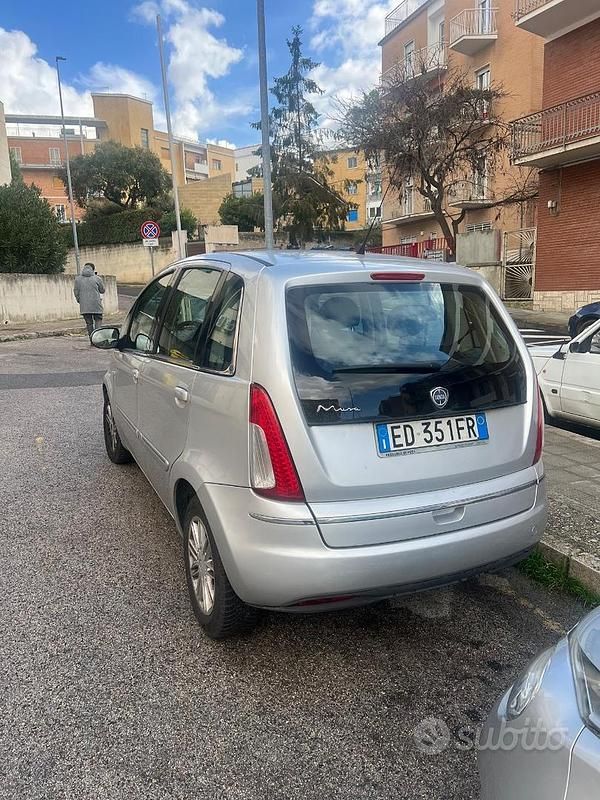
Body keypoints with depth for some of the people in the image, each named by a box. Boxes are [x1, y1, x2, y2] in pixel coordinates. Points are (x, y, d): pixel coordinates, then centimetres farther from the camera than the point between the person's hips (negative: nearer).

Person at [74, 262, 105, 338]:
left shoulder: (78, 279, 3)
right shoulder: (97, 278, -3)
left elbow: (76, 292, 5)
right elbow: (102, 290, 7)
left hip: (84, 306, 2)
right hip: (96, 305, -2)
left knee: (89, 323, 8)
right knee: (98, 320, 5)